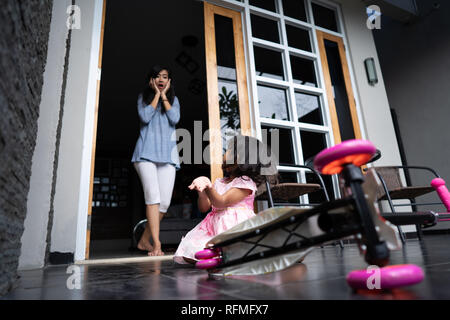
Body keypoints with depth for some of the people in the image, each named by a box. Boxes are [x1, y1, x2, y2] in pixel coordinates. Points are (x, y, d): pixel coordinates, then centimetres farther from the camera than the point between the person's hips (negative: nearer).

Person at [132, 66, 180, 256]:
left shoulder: (174, 99, 20)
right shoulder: (143, 97, 15)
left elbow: (175, 119, 0)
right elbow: (145, 117, -5)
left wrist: (164, 95, 4)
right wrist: (156, 94, 3)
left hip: (167, 154, 3)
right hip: (146, 153, -2)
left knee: (165, 202, -5)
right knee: (153, 196, -18)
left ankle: (144, 241, 11)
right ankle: (156, 244, -16)